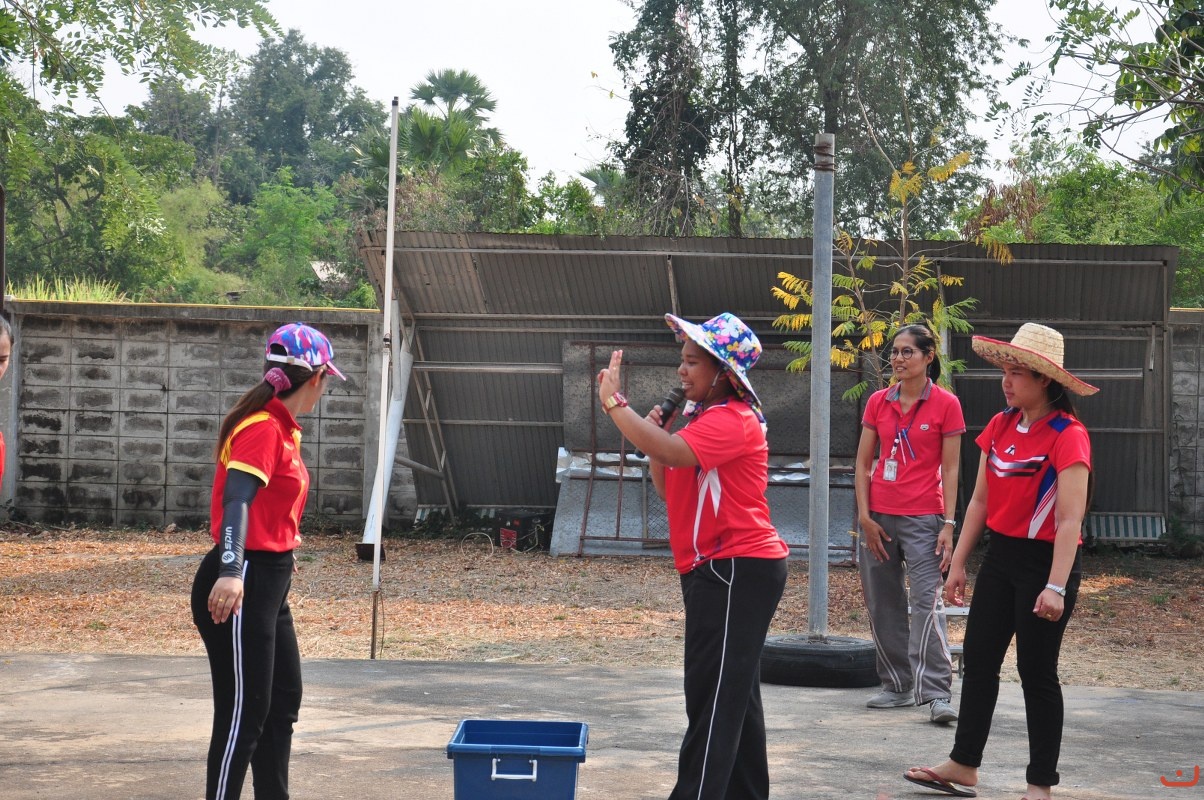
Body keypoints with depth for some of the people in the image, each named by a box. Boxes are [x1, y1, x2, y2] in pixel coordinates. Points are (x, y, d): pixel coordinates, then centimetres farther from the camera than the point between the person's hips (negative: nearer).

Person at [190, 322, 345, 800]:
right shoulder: (263, 429, -16)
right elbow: (236, 499, -29)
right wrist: (231, 571, -42)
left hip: (267, 584, 10)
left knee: (283, 701, 19)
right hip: (240, 587, -10)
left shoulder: (280, 428, 12)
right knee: (243, 715, -5)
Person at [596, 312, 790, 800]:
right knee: (734, 695, 15)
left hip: (739, 570, -11)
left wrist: (614, 402, -26)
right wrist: (653, 436, 1)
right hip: (717, 569, 11)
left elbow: (672, 452, -33)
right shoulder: (704, 418, 17)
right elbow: (669, 489, 16)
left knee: (713, 694, -11)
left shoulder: (733, 420, -15)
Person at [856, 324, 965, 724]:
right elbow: (862, 461, 8)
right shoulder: (878, 402, 7)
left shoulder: (945, 404, -3)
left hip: (923, 517, -4)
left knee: (926, 601, -13)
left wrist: (948, 524, -9)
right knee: (882, 604, 8)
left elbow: (949, 470, -3)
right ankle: (898, 685, 20)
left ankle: (937, 694, -12)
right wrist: (864, 515, -1)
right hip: (879, 515, 5)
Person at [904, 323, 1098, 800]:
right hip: (1001, 554, 7)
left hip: (1046, 560, -7)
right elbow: (980, 500, 11)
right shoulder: (1000, 426, 4)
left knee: (1036, 671, 1)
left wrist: (1056, 587, -28)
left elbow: (1070, 520, -22)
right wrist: (959, 563, 10)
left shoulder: (1067, 435, -17)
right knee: (978, 659, 13)